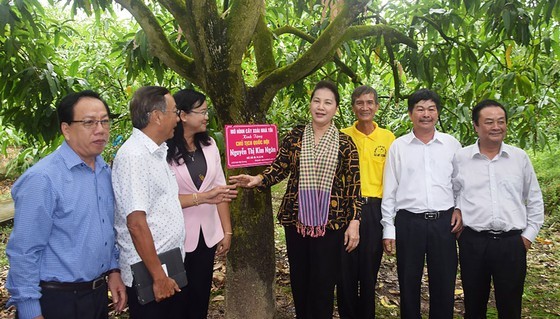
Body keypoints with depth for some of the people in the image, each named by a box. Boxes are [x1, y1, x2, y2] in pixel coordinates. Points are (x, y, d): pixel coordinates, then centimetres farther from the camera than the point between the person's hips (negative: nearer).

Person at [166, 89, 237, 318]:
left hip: (207, 234, 5)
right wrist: (203, 197, -22)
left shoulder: (209, 144, 4)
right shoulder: (164, 150, -15)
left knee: (201, 295, 17)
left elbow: (220, 189, 5)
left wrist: (227, 231, 4)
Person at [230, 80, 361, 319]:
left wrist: (354, 222, -6)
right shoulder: (295, 137, 3)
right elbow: (279, 168, 4)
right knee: (298, 279, 13)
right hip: (296, 218, 2)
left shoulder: (344, 143, -1)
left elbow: (353, 185, -2)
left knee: (323, 283, 6)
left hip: (330, 221, -2)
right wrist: (258, 179, -14)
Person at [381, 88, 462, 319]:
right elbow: (389, 190, 2)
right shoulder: (398, 146, 2)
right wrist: (388, 229, 0)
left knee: (444, 284, 9)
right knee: (408, 284, 10)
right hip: (408, 222, -1)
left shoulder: (452, 144, 5)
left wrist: (460, 209, -2)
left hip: (444, 222, 1)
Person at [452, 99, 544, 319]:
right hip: (473, 242, -1)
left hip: (512, 243, 1)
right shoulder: (460, 158, 1)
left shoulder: (520, 158, 5)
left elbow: (534, 200, 11)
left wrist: (529, 234, 6)